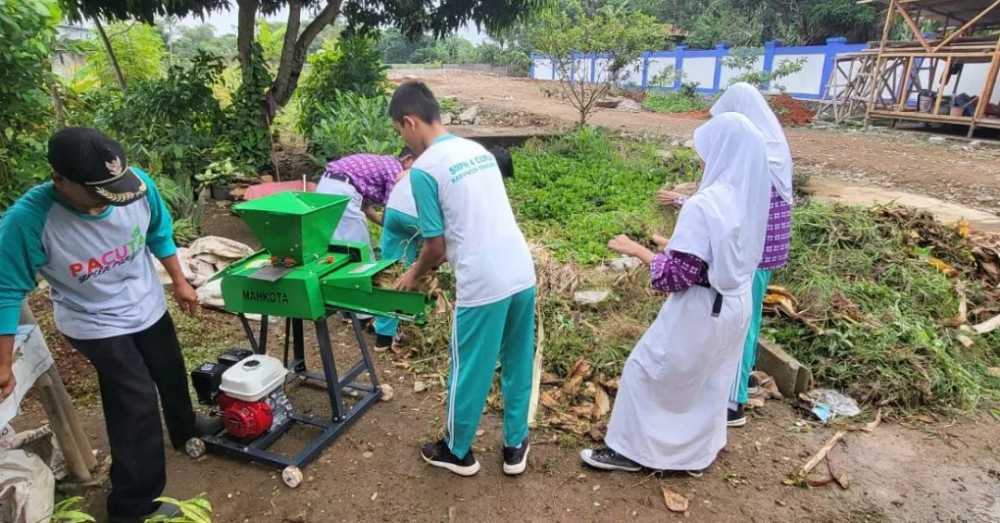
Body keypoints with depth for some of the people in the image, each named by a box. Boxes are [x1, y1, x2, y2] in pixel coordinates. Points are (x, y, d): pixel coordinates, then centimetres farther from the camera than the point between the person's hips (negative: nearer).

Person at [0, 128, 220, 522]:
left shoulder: (138, 183, -25)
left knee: (172, 375, 24)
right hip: (95, 324, -4)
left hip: (148, 307, 5)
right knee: (138, 404, -7)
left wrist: (179, 282, 4)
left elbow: (159, 233, -4)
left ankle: (184, 429, 57)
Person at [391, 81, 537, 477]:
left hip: (483, 285, -7)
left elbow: (436, 245, -6)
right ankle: (515, 446, 37)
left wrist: (415, 273, 14)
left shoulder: (424, 169, -9)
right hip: (522, 274, 7)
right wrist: (432, 263, 28)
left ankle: (457, 452, 35)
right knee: (518, 366, 20)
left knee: (470, 373, 13)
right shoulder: (479, 150, 13)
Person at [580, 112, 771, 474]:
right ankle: (698, 452, 40)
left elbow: (677, 276, -24)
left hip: (701, 311, -8)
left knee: (645, 370, 9)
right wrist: (676, 245, 14)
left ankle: (631, 449, 22)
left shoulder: (703, 205, -26)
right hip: (736, 306, 8)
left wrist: (636, 250, -14)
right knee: (710, 382, 22)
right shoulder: (750, 198, 0)